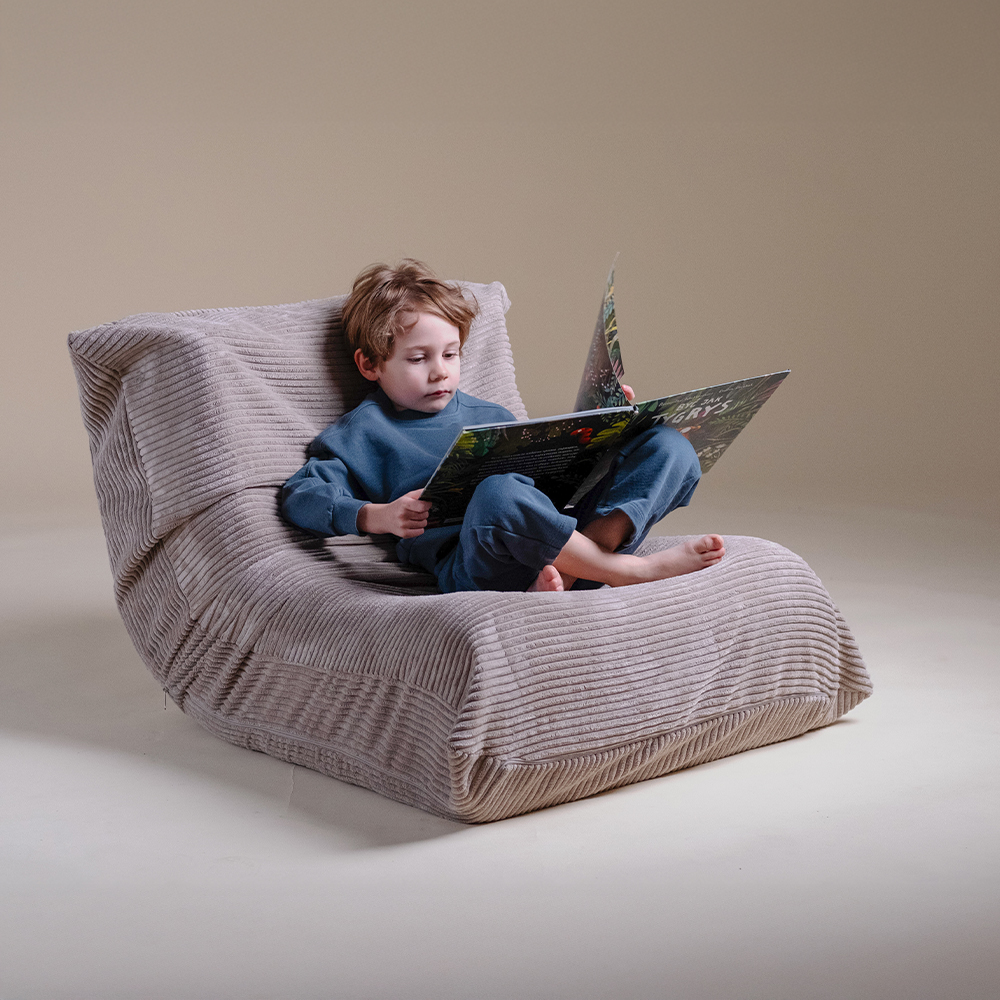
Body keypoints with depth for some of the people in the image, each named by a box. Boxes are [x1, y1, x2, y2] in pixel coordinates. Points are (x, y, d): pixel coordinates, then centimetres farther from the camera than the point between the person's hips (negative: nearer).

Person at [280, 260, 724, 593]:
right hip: (469, 560, -7)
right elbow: (299, 494, 3)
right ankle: (632, 569, -26)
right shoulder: (361, 433, 16)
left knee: (668, 445, -6)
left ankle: (571, 566, -32)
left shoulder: (488, 416, 33)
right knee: (499, 491, -42)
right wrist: (376, 516, -15)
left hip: (565, 527, 7)